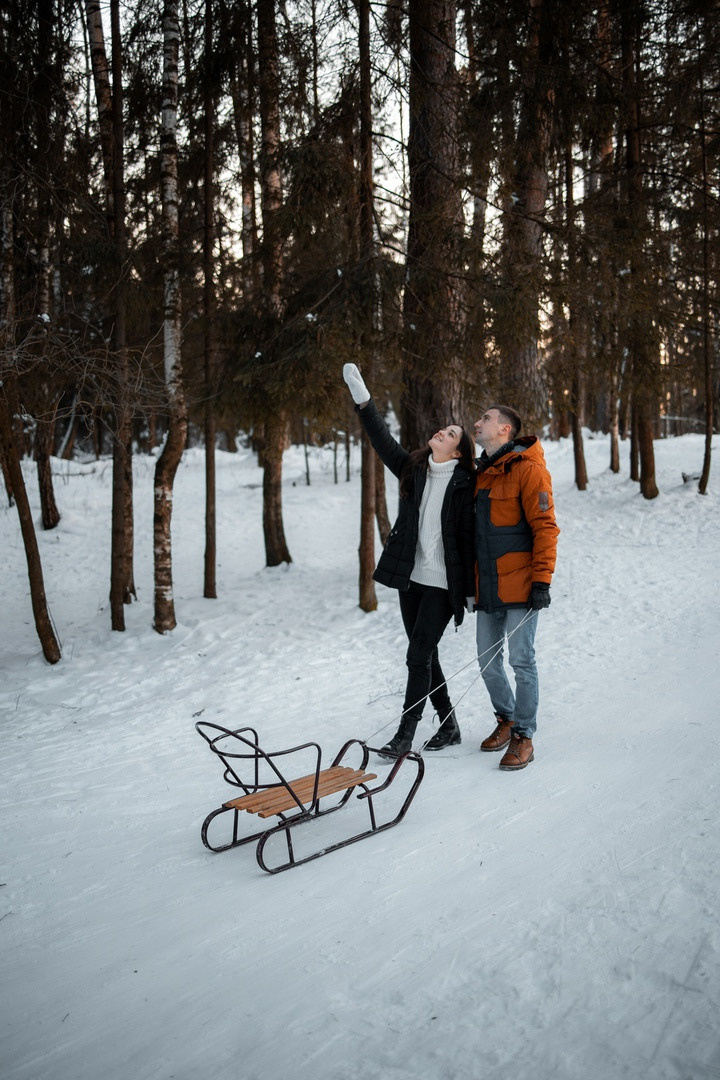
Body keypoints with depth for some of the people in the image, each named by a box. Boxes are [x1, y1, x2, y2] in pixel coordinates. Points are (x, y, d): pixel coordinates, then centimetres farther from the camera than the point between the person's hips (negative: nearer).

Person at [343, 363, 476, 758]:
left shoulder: (464, 485, -7)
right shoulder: (412, 469, 8)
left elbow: (468, 539, -8)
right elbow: (383, 441, 1)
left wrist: (470, 593, -8)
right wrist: (362, 398, -9)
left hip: (443, 583, -6)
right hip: (410, 577, 6)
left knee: (418, 655, -8)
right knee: (424, 655, 12)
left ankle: (405, 735, 2)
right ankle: (449, 727, 27)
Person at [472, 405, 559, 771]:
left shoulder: (527, 468, -9)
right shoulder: (481, 472, 16)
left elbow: (545, 527, -14)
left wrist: (541, 580, -18)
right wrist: (471, 580, 20)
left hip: (518, 583, -7)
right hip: (487, 585, 8)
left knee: (521, 660, -1)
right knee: (488, 661, 12)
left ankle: (523, 736, 11)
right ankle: (506, 720, 32)